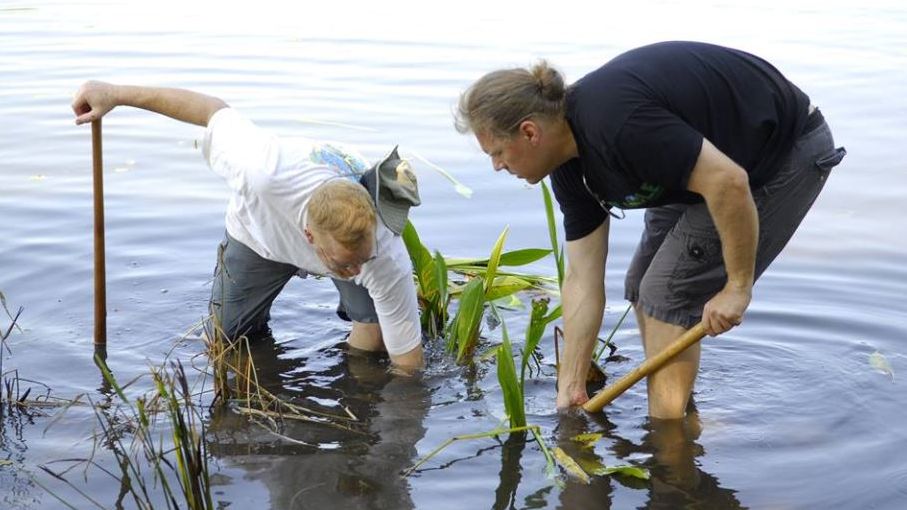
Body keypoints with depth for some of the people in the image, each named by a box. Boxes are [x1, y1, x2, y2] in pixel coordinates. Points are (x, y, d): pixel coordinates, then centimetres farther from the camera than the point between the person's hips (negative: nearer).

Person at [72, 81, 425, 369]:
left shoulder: (389, 262, -43)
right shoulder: (266, 173, -48)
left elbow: (409, 361, -30)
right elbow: (215, 110, -29)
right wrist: (116, 94, -22)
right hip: (261, 230, 1)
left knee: (375, 335, -23)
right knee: (229, 335, 12)